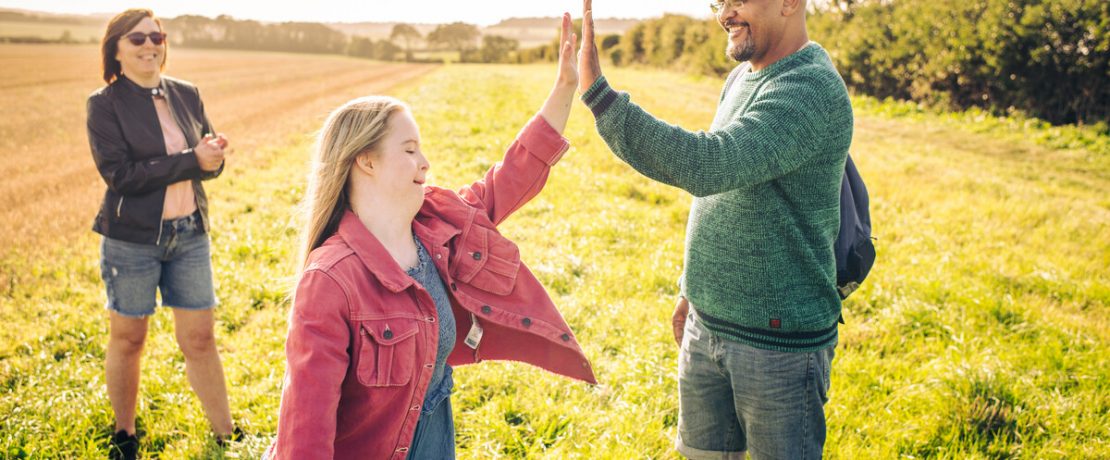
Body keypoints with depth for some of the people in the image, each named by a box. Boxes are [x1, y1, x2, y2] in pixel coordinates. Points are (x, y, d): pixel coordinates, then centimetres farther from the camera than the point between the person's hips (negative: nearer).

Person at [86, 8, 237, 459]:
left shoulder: (187, 95, 6)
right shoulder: (104, 104, -7)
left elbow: (212, 162, 9)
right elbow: (119, 174, -17)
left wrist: (212, 154, -16)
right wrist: (190, 161, -21)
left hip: (190, 234, 3)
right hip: (132, 239, -3)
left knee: (200, 339, 7)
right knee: (128, 339, 11)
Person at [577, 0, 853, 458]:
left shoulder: (812, 90, -21)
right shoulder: (742, 77, 9)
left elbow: (707, 165, -34)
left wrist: (597, 93, -35)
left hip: (780, 337, -8)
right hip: (705, 325, 8)